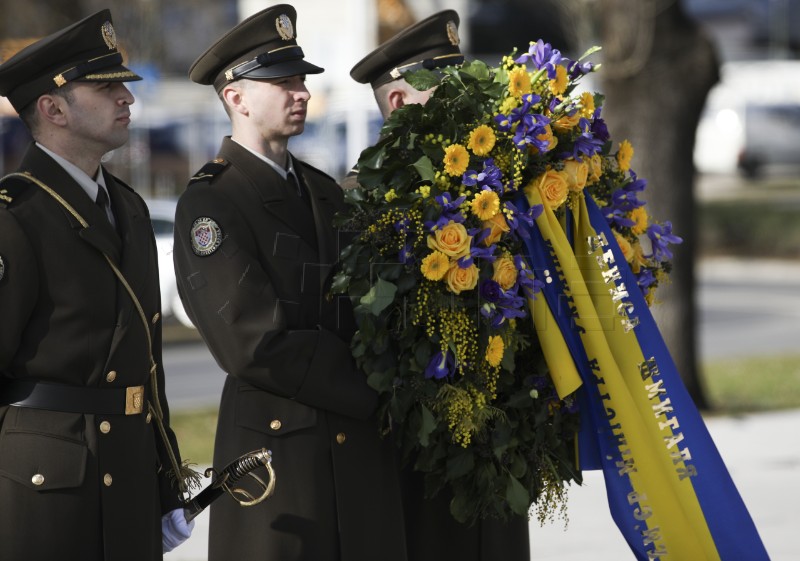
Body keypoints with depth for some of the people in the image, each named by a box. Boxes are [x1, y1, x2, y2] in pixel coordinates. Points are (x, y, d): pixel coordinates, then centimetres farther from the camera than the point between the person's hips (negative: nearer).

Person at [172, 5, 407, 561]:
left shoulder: (325, 192, 17)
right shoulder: (209, 205, -8)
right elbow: (257, 344, -16)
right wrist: (372, 393, -11)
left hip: (363, 449, 7)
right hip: (277, 447, -7)